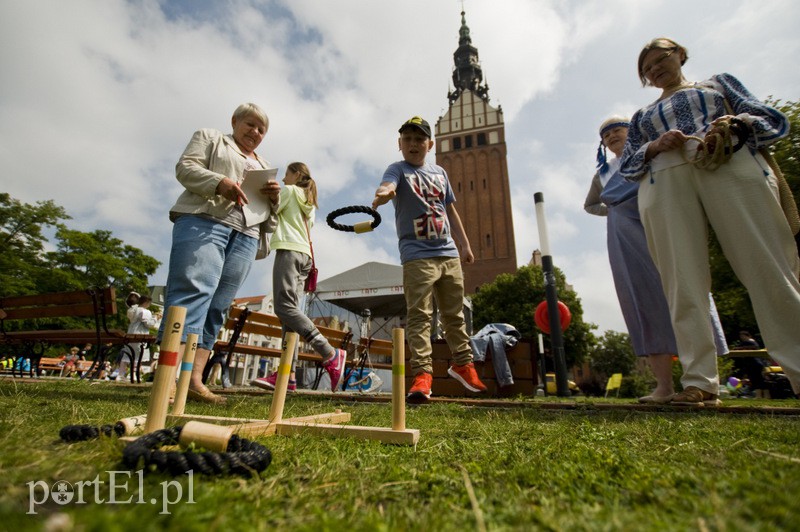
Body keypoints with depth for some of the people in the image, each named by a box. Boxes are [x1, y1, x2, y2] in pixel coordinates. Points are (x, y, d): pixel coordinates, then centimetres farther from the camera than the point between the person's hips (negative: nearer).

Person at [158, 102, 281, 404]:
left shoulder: (264, 167, 32)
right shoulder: (210, 138, 21)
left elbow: (271, 217, 27)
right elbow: (185, 167, 4)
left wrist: (274, 198, 4)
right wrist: (219, 182, -14)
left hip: (245, 238, 4)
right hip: (203, 221, -4)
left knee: (217, 306, -4)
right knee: (193, 290, -19)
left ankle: (194, 379, -6)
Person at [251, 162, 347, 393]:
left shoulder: (289, 191, 9)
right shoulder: (310, 203, 32)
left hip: (289, 249, -9)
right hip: (305, 253, 9)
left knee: (284, 307, -19)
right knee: (290, 309, -2)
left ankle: (331, 354, -28)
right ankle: (288, 374, -11)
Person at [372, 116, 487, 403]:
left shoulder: (440, 172, 17)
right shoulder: (398, 169, 2)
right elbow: (386, 186, -22)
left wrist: (465, 245, 19)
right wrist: (382, 194, -47)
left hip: (449, 253, 5)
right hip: (417, 254, -5)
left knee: (455, 313, 14)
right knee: (419, 315, -10)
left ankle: (462, 363, 30)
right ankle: (422, 373, -4)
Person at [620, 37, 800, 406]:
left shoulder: (718, 83, 30)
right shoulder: (642, 116, 33)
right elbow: (627, 165, 19)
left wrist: (733, 122, -4)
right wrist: (655, 146, -3)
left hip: (730, 166, 0)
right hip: (663, 180, 1)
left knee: (770, 269, -13)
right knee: (683, 283, -13)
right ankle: (699, 381, -14)